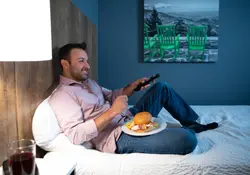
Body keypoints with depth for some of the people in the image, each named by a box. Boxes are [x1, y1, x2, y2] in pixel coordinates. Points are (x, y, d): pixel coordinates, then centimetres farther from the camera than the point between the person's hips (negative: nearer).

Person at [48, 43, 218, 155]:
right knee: (186, 139, -26)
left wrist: (133, 85, 4)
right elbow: (76, 135, -25)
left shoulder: (88, 81, 16)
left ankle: (194, 122, 26)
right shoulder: (62, 96, -14)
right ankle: (189, 129, 13)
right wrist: (111, 112, -27)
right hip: (118, 137, -10)